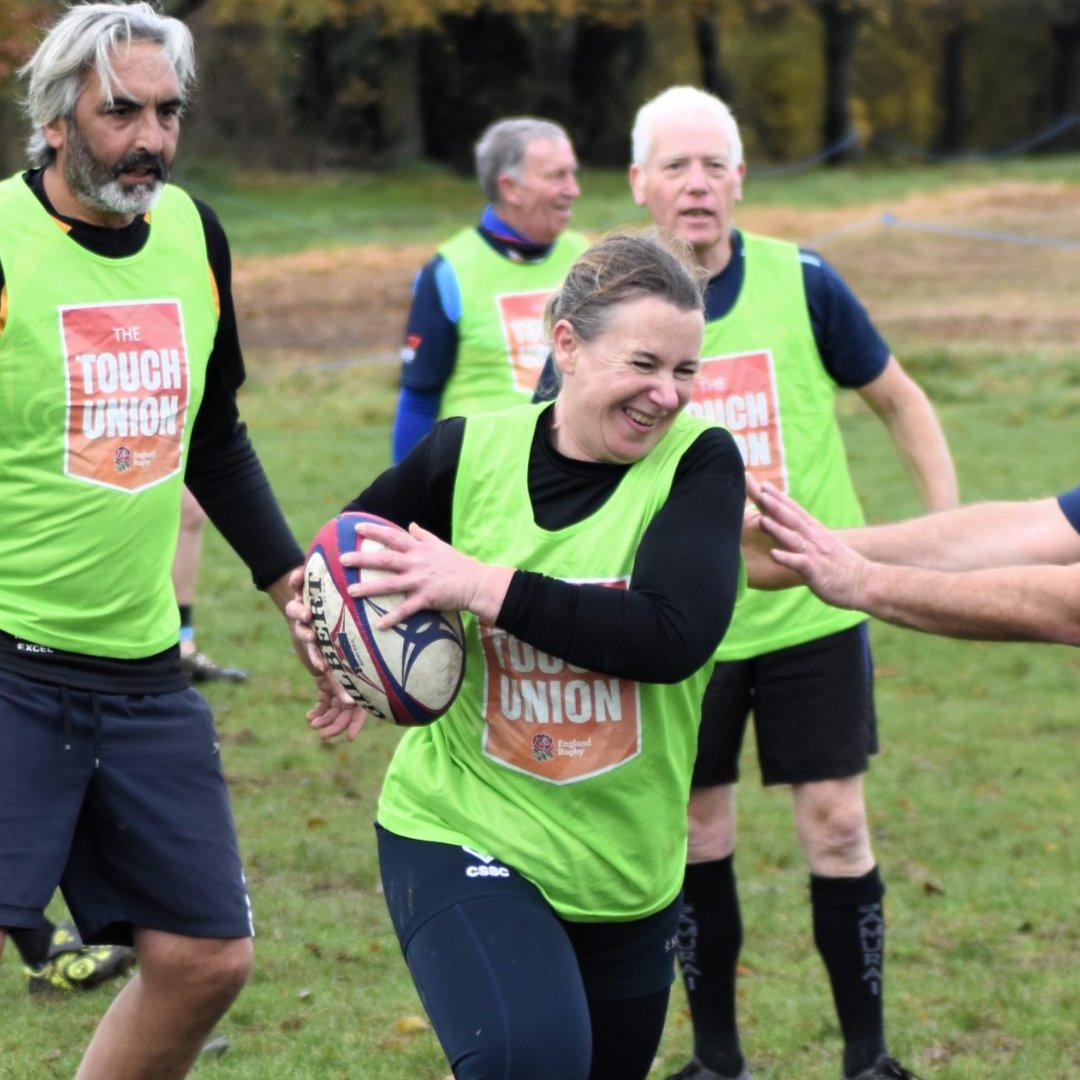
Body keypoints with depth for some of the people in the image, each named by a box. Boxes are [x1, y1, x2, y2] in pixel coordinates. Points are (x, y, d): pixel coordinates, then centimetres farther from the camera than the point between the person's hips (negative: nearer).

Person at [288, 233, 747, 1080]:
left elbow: (673, 636, -26)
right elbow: (347, 555, 15)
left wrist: (481, 585, -26)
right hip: (460, 832, -2)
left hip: (626, 873, 2)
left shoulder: (698, 463, -9)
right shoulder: (472, 453, -6)